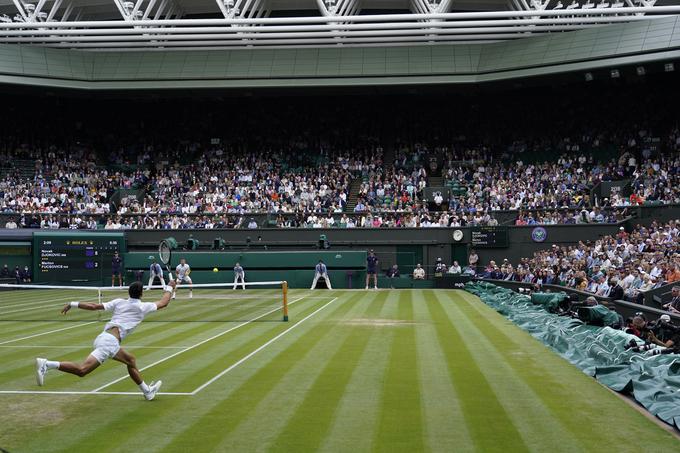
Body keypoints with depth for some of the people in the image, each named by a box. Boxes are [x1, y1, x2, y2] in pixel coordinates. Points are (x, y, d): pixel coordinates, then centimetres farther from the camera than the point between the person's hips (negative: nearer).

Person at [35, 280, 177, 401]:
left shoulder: (119, 302, 17)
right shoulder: (143, 307, 6)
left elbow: (94, 306, 8)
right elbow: (163, 303, 21)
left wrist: (73, 304, 12)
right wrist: (169, 288, 36)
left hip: (103, 337, 8)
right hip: (110, 340, -8)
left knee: (130, 360, 23)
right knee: (82, 370, -17)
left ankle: (147, 391, 33)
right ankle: (47, 364, -30)